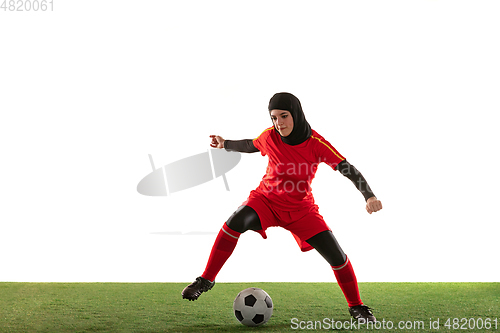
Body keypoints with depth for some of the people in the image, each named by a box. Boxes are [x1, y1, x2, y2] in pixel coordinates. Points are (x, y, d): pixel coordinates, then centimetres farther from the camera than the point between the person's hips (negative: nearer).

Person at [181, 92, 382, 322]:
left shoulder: (316, 143, -21)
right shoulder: (269, 137, -13)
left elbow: (348, 169, -24)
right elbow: (250, 146, 12)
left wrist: (369, 196, -37)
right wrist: (225, 145, 4)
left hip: (302, 210, -1)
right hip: (267, 199, 1)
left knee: (337, 256, -10)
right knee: (235, 223, -30)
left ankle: (356, 307, 15)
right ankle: (206, 280, -14)